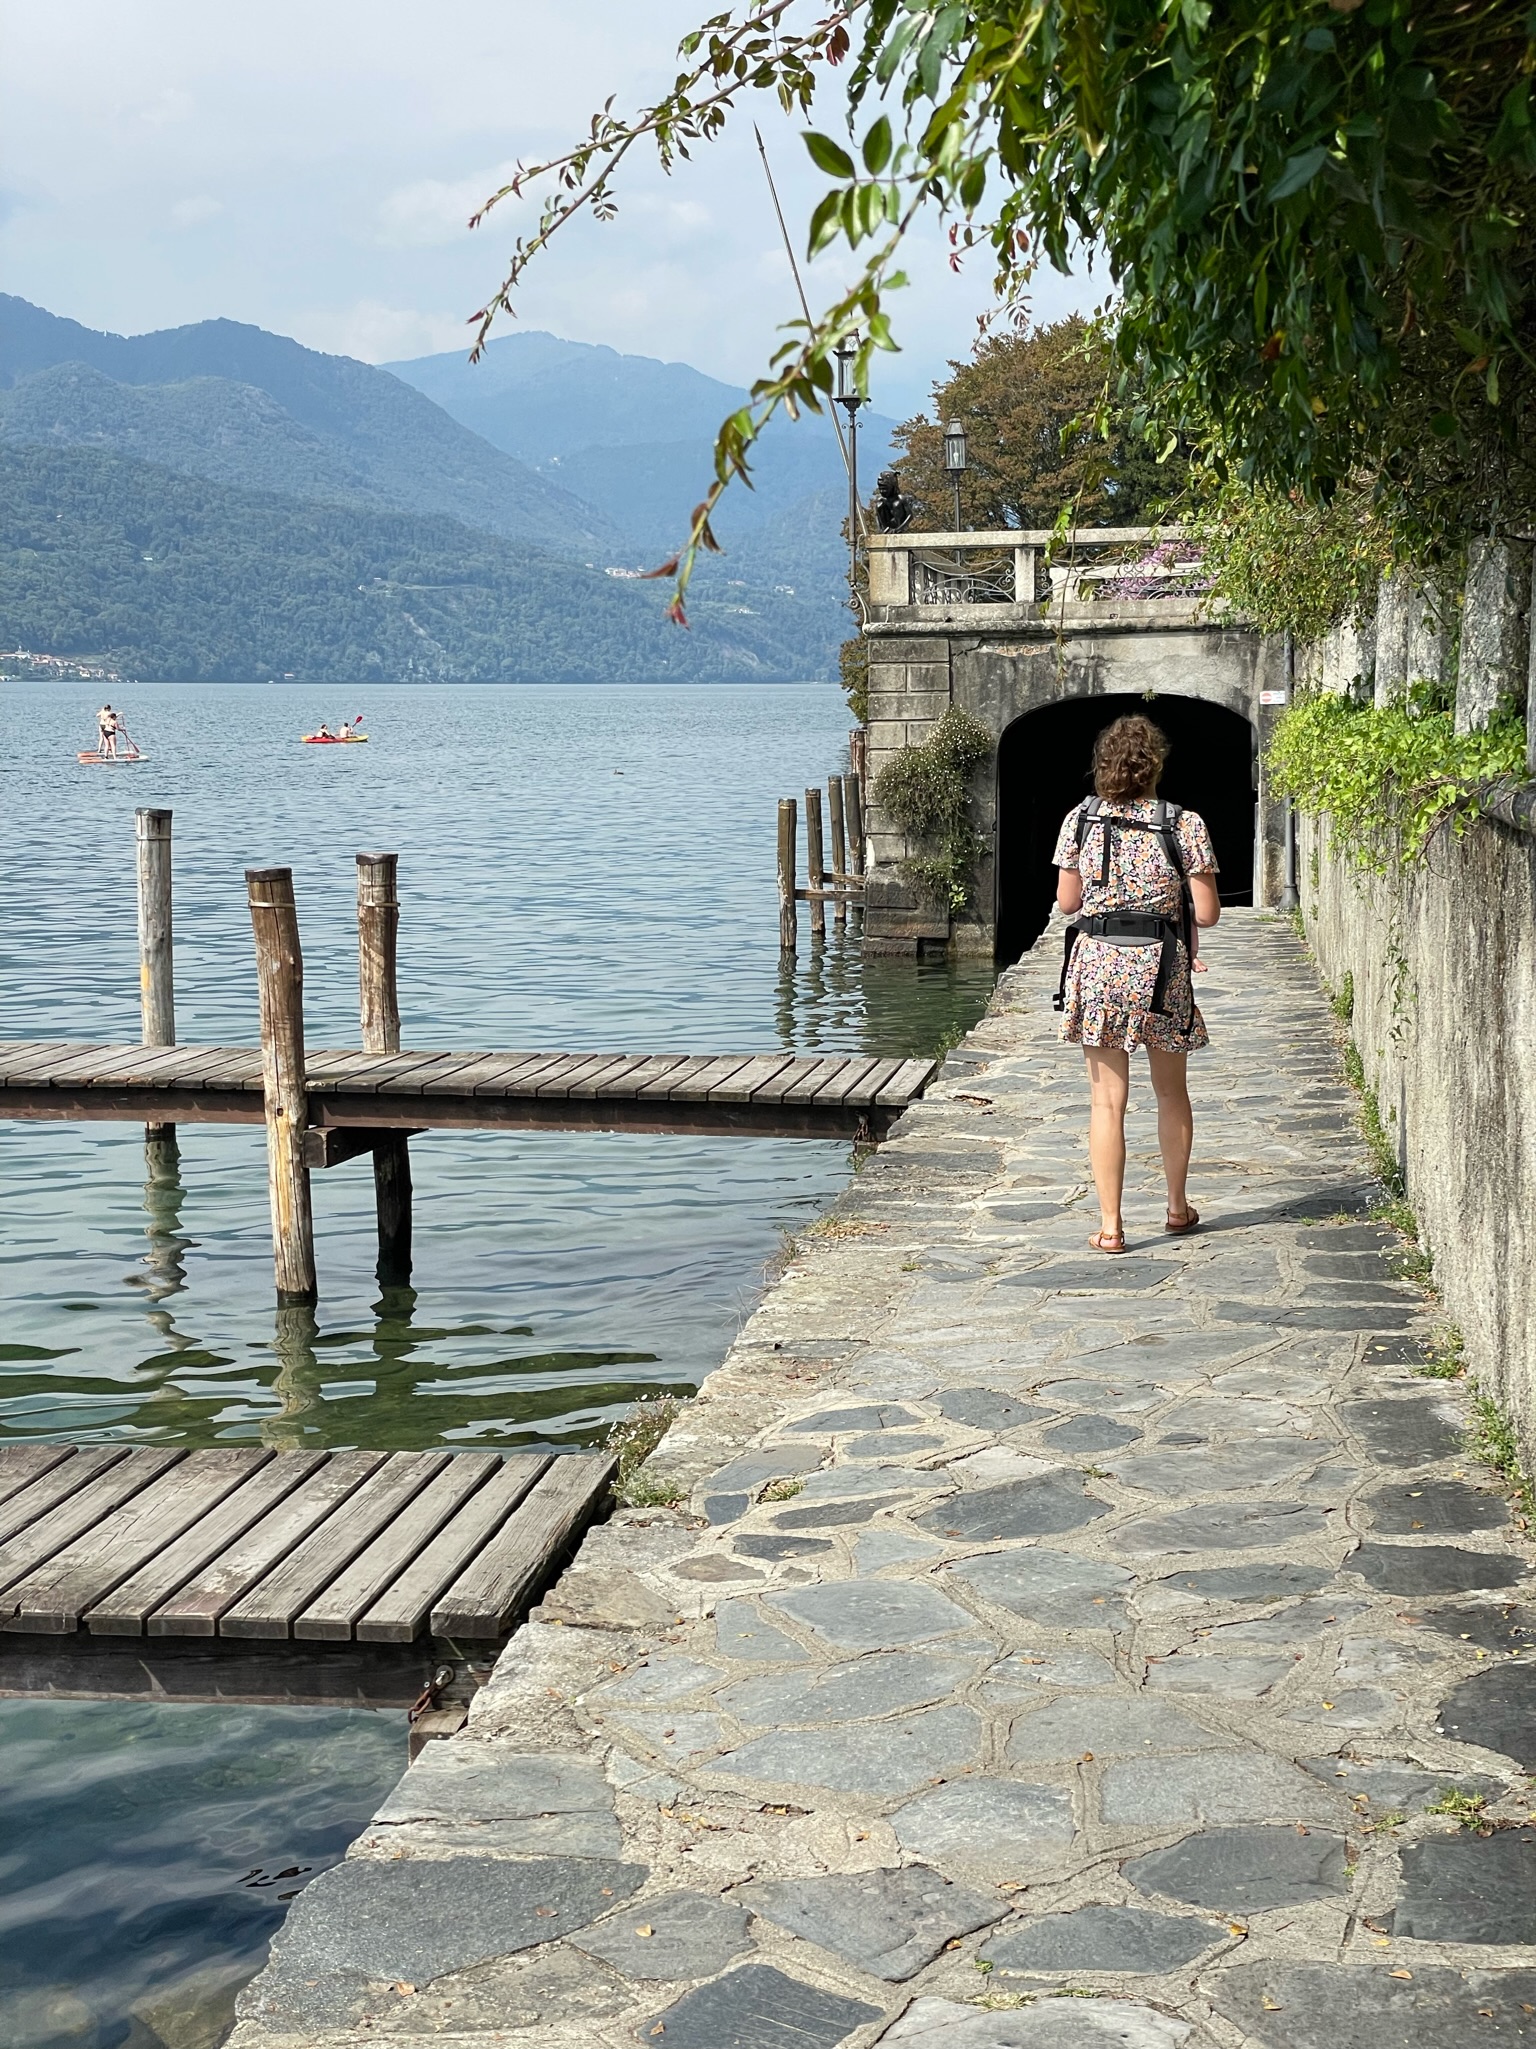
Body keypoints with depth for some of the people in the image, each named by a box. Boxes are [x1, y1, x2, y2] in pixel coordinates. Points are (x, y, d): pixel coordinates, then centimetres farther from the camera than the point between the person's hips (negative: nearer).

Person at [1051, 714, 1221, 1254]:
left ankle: (1110, 1224, 2)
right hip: (1161, 965, 0)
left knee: (1107, 1098, 5)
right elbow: (1206, 912, -5)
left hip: (1096, 963, 1)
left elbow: (1067, 901, 5)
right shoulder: (1185, 825, -6)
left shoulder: (1080, 820, -1)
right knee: (1170, 1092, 19)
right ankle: (1177, 1205, 32)